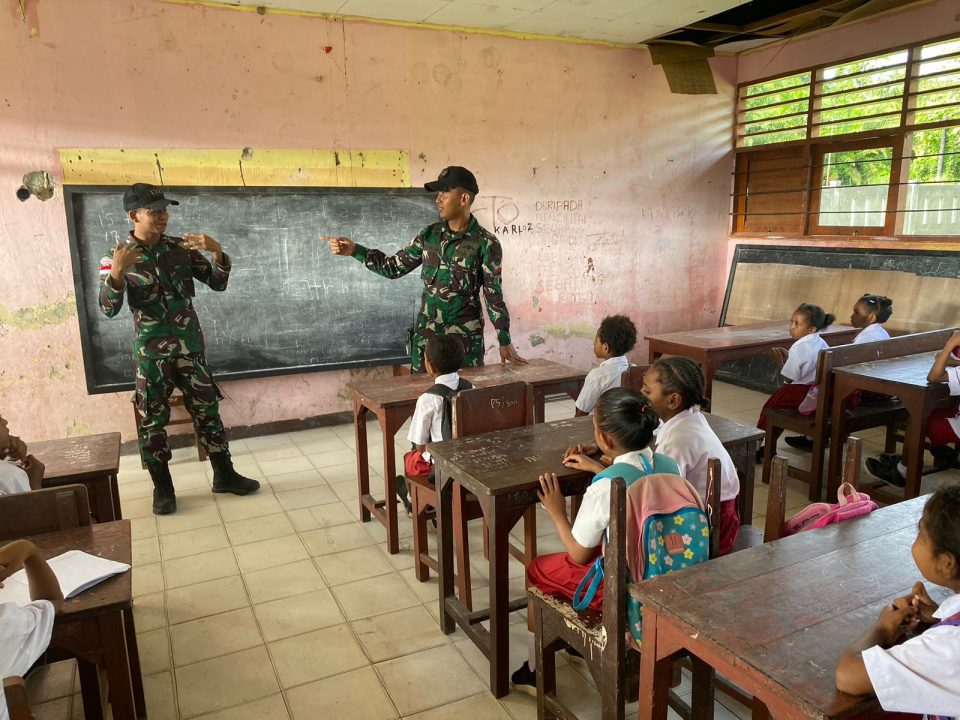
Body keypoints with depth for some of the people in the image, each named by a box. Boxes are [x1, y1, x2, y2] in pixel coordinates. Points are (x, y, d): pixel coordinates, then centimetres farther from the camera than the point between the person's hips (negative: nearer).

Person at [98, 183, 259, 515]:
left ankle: (224, 475, 20)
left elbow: (218, 283, 3)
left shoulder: (181, 248, 2)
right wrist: (117, 272, -29)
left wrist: (217, 251, -15)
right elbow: (108, 309, -12)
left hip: (190, 347, 2)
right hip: (151, 353, -2)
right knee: (153, 420, 5)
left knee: (207, 411, 8)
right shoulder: (118, 257, -5)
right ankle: (162, 487, 20)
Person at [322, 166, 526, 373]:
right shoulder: (429, 234, 3)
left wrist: (504, 341, -4)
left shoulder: (485, 243, -9)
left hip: (465, 337, -4)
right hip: (426, 334, 4)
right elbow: (394, 267, 8)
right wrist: (354, 249, -2)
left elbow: (494, 295, -6)